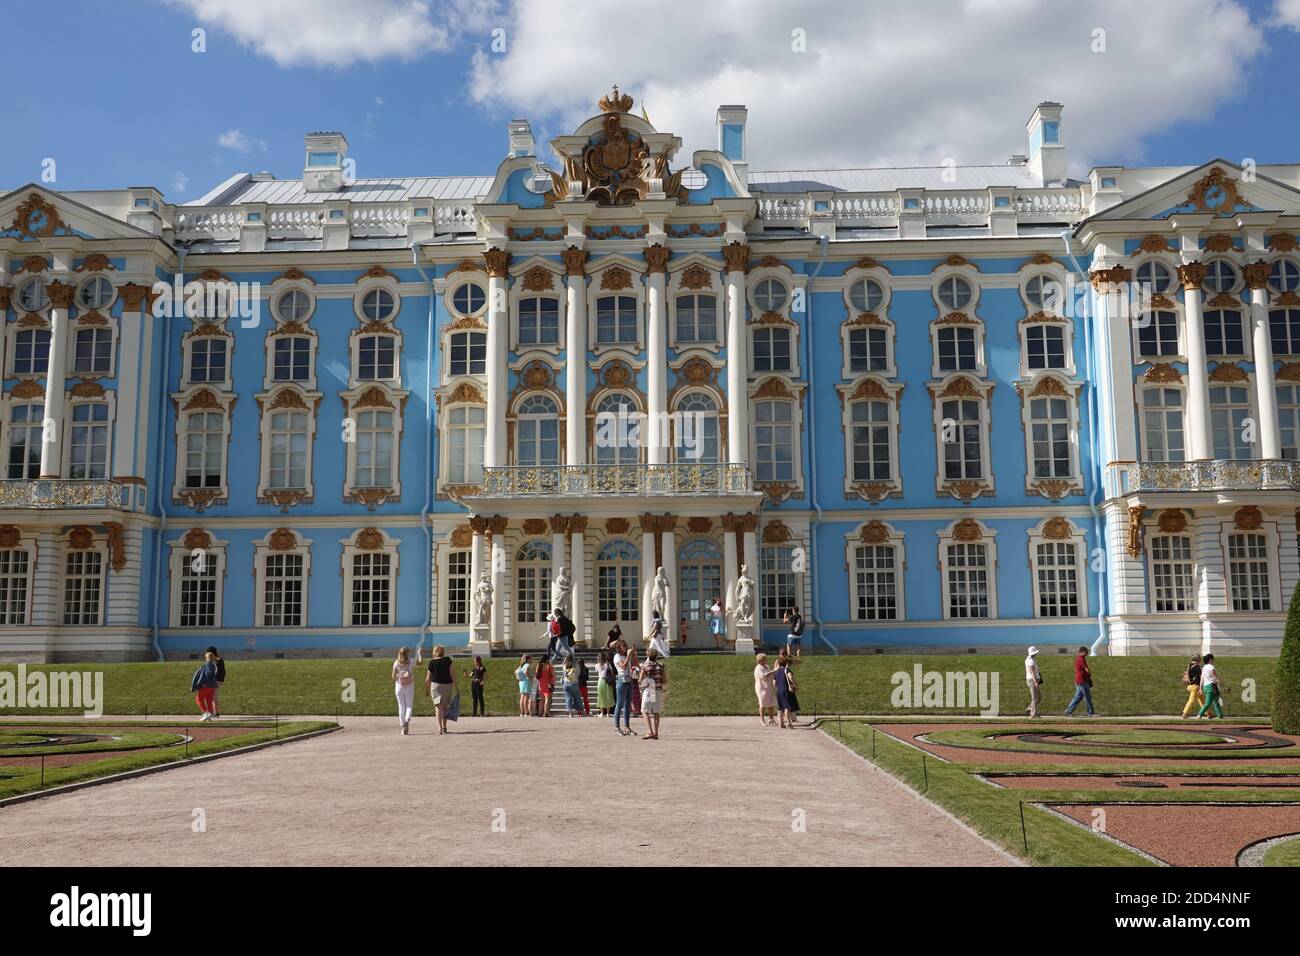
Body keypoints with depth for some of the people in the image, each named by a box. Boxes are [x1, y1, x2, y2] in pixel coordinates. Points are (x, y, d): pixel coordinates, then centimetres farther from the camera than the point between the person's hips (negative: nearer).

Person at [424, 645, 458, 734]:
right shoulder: (447, 660, 0)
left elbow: (428, 678, 3)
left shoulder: (432, 662, -1)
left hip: (436, 684, -2)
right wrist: (456, 687, 3)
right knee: (445, 707, 14)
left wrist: (428, 690, 15)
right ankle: (444, 727, 20)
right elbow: (452, 674, -3)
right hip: (447, 684, 2)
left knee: (438, 706, -5)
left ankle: (440, 728, -18)